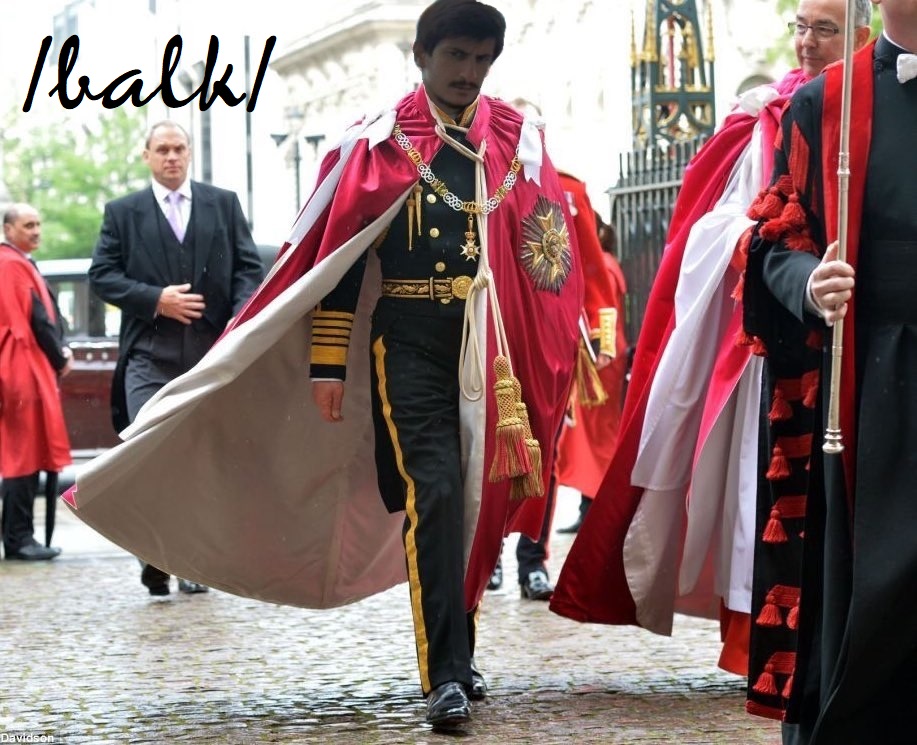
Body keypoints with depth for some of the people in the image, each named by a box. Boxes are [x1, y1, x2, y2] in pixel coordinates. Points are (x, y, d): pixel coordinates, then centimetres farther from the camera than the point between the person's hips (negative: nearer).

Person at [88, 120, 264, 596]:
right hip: (150, 355, -1)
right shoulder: (123, 212, 9)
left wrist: (240, 320, -9)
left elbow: (249, 267, 9)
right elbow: (101, 275, 2)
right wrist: (156, 300, -12)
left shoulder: (224, 204, 12)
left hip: (214, 351, 2)